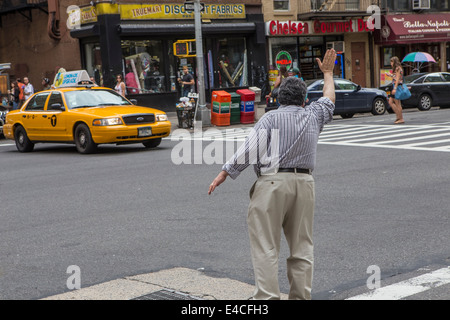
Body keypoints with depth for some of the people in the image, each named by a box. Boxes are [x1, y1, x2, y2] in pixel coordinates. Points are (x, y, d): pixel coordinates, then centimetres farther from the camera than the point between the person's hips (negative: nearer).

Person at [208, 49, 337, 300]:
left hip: (273, 182, -4)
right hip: (304, 182, 4)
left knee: (266, 247, -3)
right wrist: (327, 73, 49)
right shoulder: (313, 115, 13)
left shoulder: (271, 118, 0)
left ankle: (267, 296, -9)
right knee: (302, 246, 12)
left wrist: (223, 174, -5)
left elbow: (248, 150, -9)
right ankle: (301, 295, 13)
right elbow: (329, 100, 34)